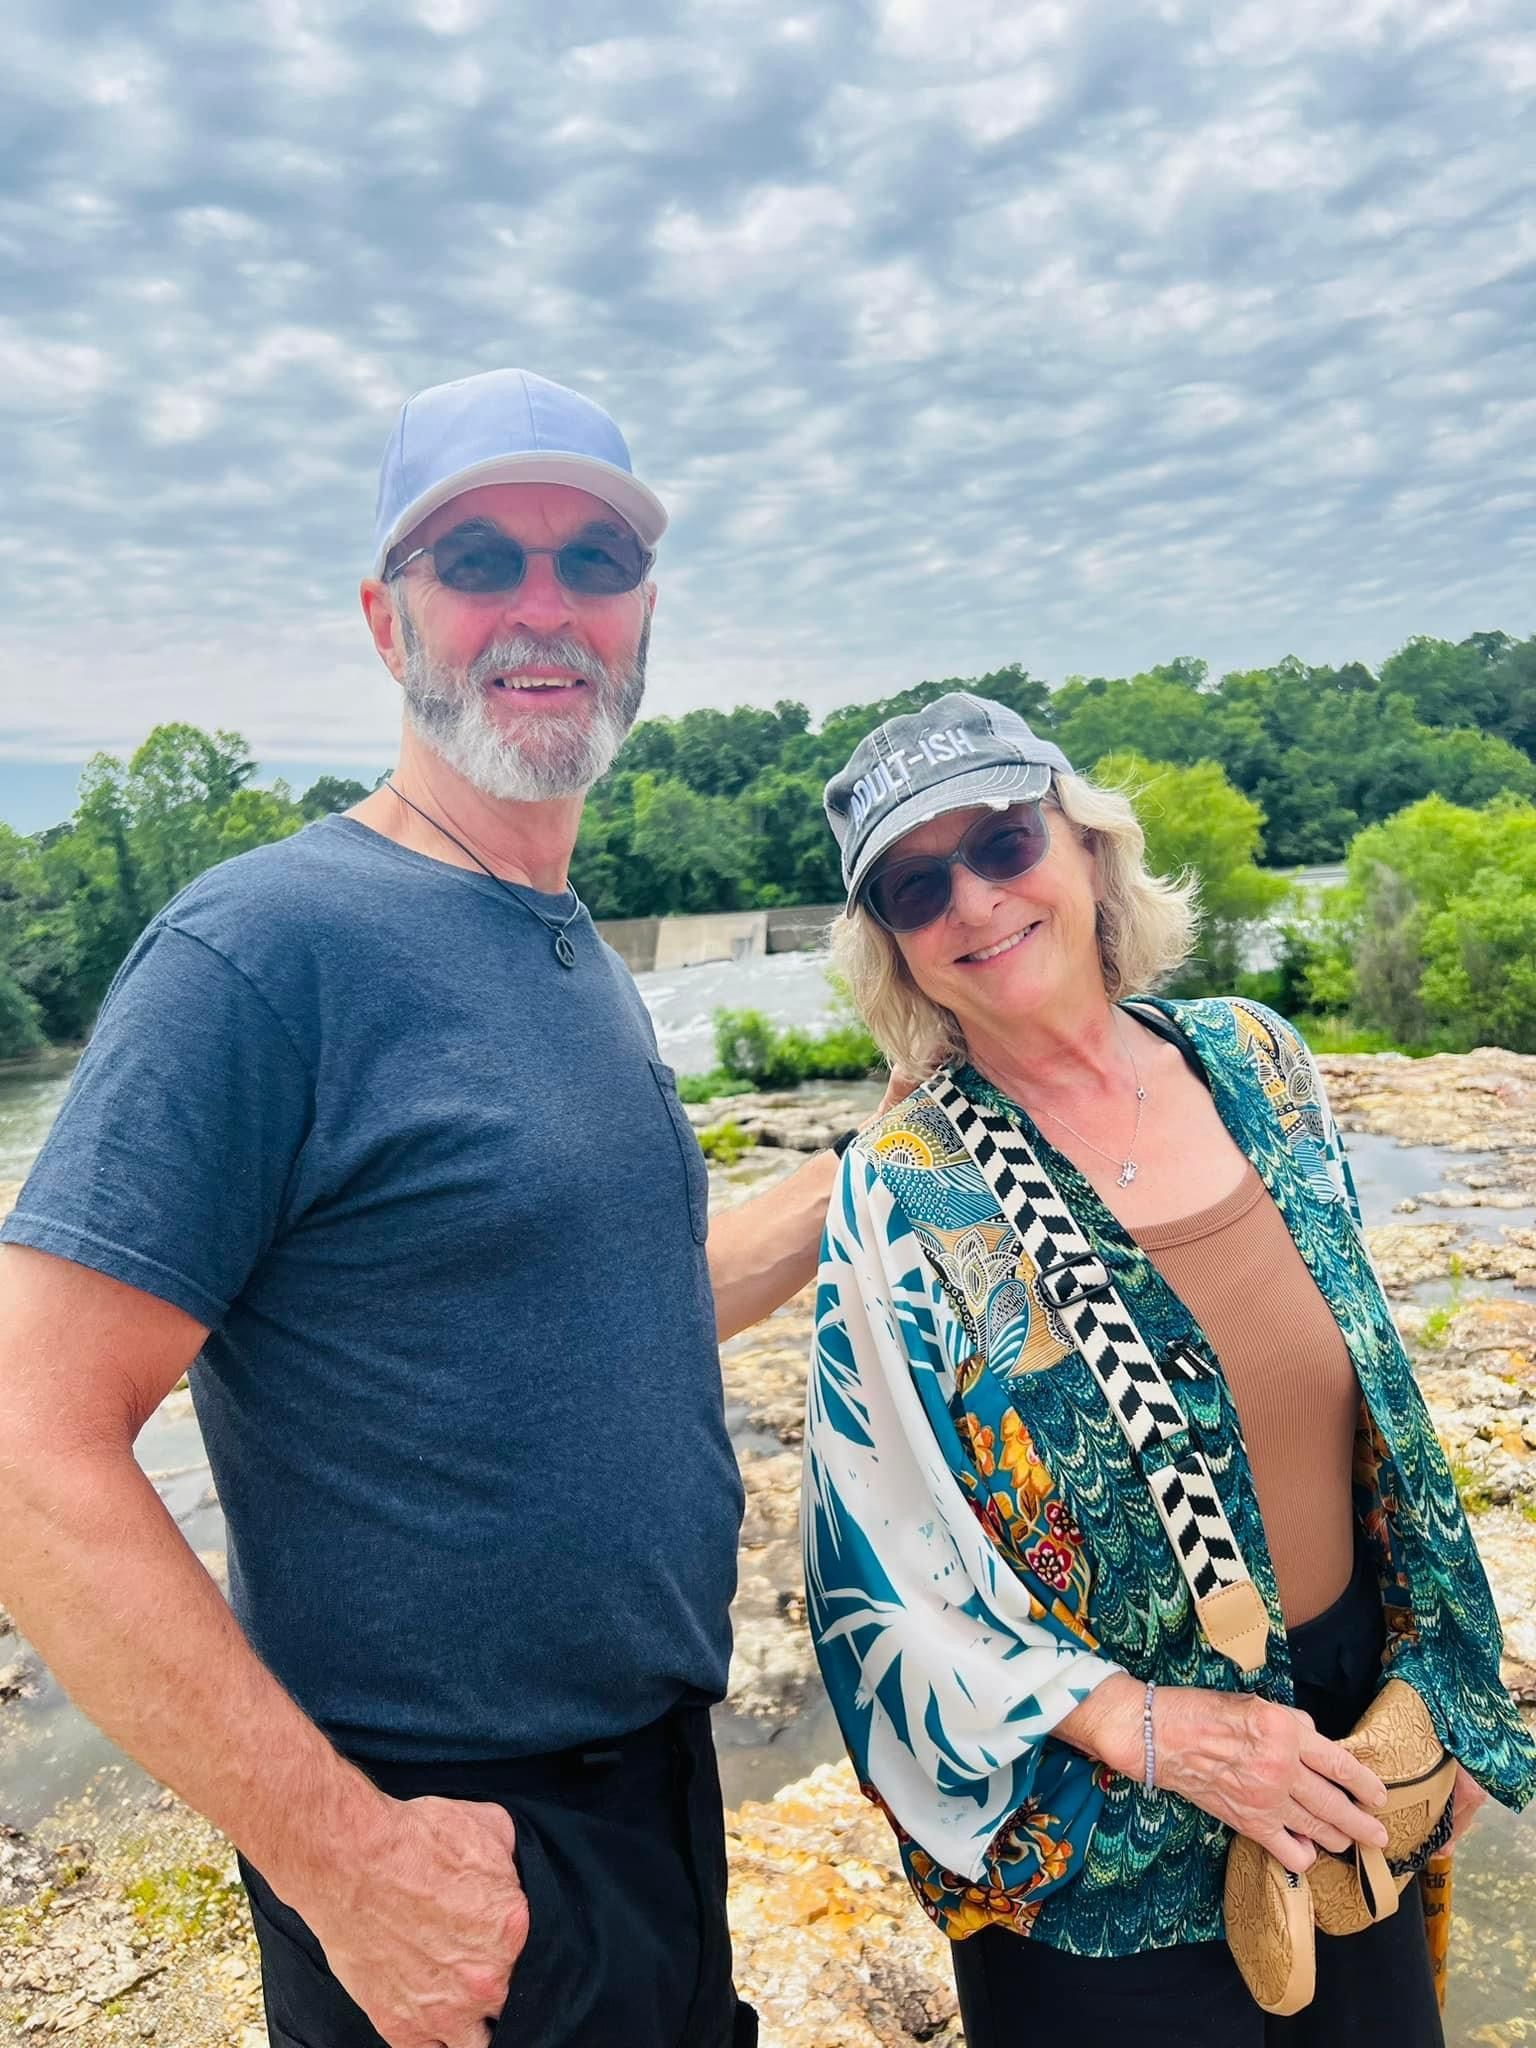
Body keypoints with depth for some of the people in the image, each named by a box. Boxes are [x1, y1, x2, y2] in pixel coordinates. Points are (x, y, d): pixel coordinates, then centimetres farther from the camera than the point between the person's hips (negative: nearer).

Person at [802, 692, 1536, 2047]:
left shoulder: (1256, 1063, -6)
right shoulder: (904, 1207, -20)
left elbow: (1375, 1396, 5)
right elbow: (884, 1575, -15)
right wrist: (1147, 1729, -20)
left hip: (1350, 1757, 5)